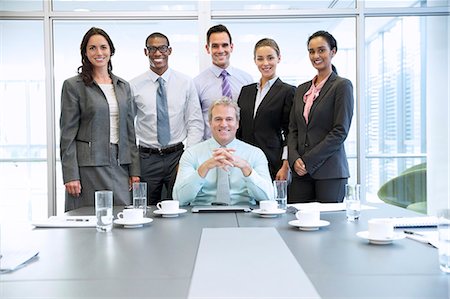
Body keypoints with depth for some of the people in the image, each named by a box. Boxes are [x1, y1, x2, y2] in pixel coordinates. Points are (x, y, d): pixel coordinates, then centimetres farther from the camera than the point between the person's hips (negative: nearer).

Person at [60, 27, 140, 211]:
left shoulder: (123, 86, 13)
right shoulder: (73, 86, 0)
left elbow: (130, 131, 13)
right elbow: (68, 135, -4)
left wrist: (135, 170, 7)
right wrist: (70, 175, -10)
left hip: (120, 165, 4)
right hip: (88, 166, -4)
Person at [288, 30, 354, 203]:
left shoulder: (342, 85, -2)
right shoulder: (302, 90, 17)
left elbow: (340, 132, -9)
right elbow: (293, 130, 14)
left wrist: (308, 161, -11)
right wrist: (294, 159, -3)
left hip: (329, 172, -5)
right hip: (301, 172, 5)